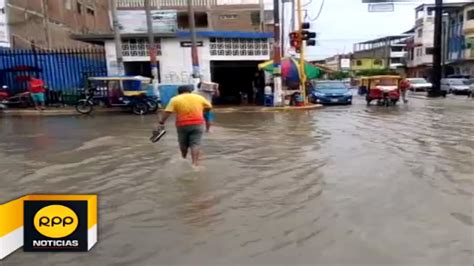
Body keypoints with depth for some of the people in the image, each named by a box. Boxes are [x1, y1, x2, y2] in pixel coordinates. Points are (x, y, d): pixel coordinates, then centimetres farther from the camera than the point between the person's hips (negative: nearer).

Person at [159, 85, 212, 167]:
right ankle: (195, 162, -9)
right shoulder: (199, 97, 7)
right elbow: (209, 107, 15)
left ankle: (184, 159, 36)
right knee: (195, 144, -1)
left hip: (182, 125, 0)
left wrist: (161, 122, -5)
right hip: (197, 124, 0)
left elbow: (167, 112, -5)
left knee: (183, 144, 17)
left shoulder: (175, 99, 2)